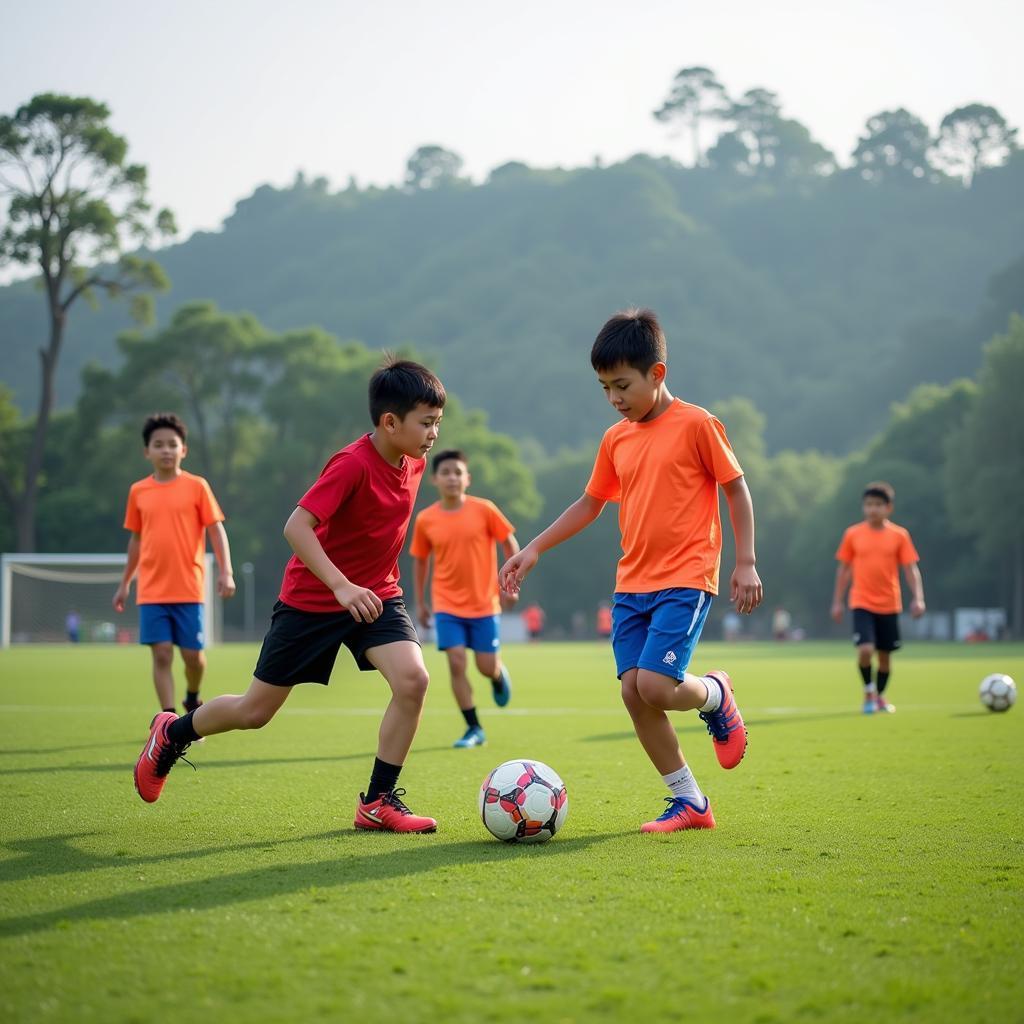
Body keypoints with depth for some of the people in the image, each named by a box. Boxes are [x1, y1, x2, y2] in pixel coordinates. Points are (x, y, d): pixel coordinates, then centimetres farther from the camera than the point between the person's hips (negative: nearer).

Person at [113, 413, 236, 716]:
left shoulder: (196, 486, -1)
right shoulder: (138, 491, 7)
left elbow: (216, 530, -1)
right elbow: (136, 539, 16)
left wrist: (225, 572, -12)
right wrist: (125, 583, 18)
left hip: (189, 589, -1)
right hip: (151, 591, 1)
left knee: (193, 654, 2)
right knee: (161, 653, -5)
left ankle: (192, 699, 32)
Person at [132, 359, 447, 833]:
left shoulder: (413, 463, -3)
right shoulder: (352, 464, -26)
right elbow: (296, 526, -31)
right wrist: (341, 586, -39)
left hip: (375, 594, 6)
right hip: (311, 599, -5)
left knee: (413, 679, -20)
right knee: (255, 712, 5)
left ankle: (377, 802, -7)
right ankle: (171, 734, 35)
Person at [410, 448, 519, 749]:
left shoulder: (484, 509, -8)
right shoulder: (425, 520, -3)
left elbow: (510, 543, 1)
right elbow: (420, 559, 10)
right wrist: (420, 602, 12)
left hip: (484, 603, -1)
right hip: (446, 605, 1)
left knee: (487, 666, 1)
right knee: (456, 662, -10)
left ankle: (499, 675, 40)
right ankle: (474, 729, 1)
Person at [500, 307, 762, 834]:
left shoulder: (696, 424, -7)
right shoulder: (615, 439, 10)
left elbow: (736, 489, -3)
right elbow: (590, 503, 20)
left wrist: (746, 563, -7)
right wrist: (535, 547, 13)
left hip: (685, 579, -6)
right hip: (631, 583, 6)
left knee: (655, 685, -20)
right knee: (633, 692, -2)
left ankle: (715, 694, 15)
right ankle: (689, 801, 10)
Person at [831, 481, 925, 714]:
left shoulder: (899, 535, -2)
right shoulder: (853, 534, -1)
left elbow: (910, 569, -1)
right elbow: (843, 568, 6)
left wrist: (918, 598, -13)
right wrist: (837, 601, 6)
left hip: (889, 605, 1)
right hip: (861, 604, -1)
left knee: (885, 653, 9)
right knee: (865, 650, -18)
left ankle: (880, 695, 32)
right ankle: (868, 691, 6)